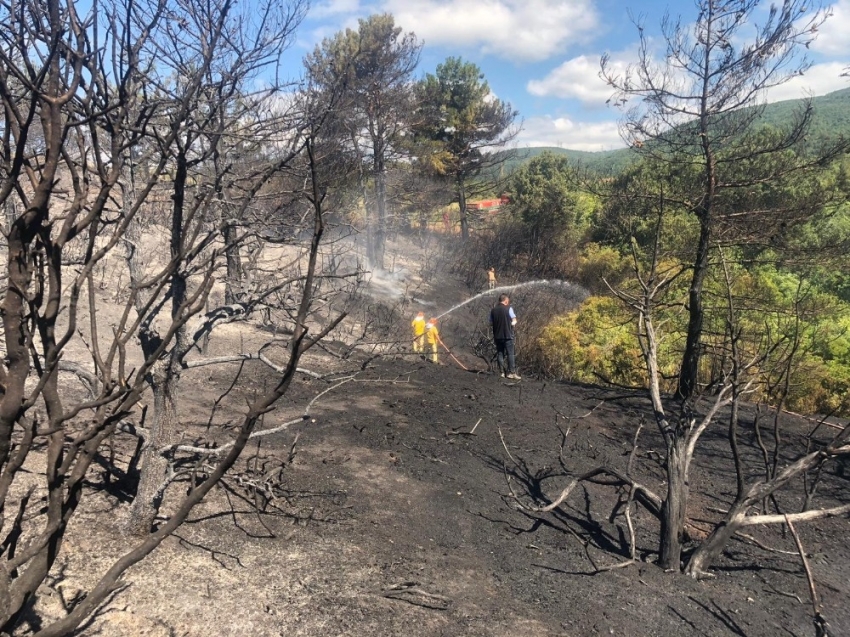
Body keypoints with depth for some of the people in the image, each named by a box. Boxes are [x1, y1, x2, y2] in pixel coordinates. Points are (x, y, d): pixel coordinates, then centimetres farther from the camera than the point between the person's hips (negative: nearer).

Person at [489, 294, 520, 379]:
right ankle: (512, 372, -2)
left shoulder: (493, 310, 4)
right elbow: (514, 321, -6)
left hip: (497, 335, 4)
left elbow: (491, 323, 6)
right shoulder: (509, 308, -6)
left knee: (500, 354, 9)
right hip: (507, 335, -3)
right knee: (510, 354, 1)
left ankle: (502, 372, 9)